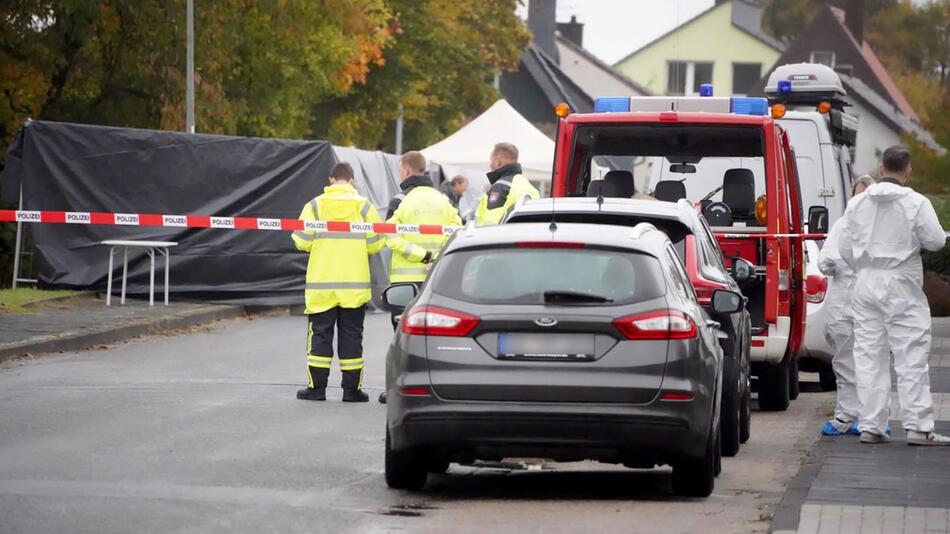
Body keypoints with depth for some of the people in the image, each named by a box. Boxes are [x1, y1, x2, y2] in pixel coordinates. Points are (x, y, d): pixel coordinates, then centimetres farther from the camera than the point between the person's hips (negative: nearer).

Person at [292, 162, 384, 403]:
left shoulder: (315, 206, -2)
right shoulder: (363, 206, -1)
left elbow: (301, 241, -5)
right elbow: (376, 243, -1)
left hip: (321, 284, 0)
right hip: (355, 285, 0)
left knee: (320, 334, 7)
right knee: (351, 335, 6)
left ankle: (317, 387, 6)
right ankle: (352, 389, 5)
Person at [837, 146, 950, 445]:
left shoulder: (857, 203, 5)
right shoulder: (915, 203, -9)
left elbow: (845, 248, 7)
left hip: (866, 283, 4)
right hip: (901, 286, -4)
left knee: (869, 357, 8)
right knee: (911, 357, -2)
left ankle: (870, 426, 7)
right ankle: (918, 427, -6)